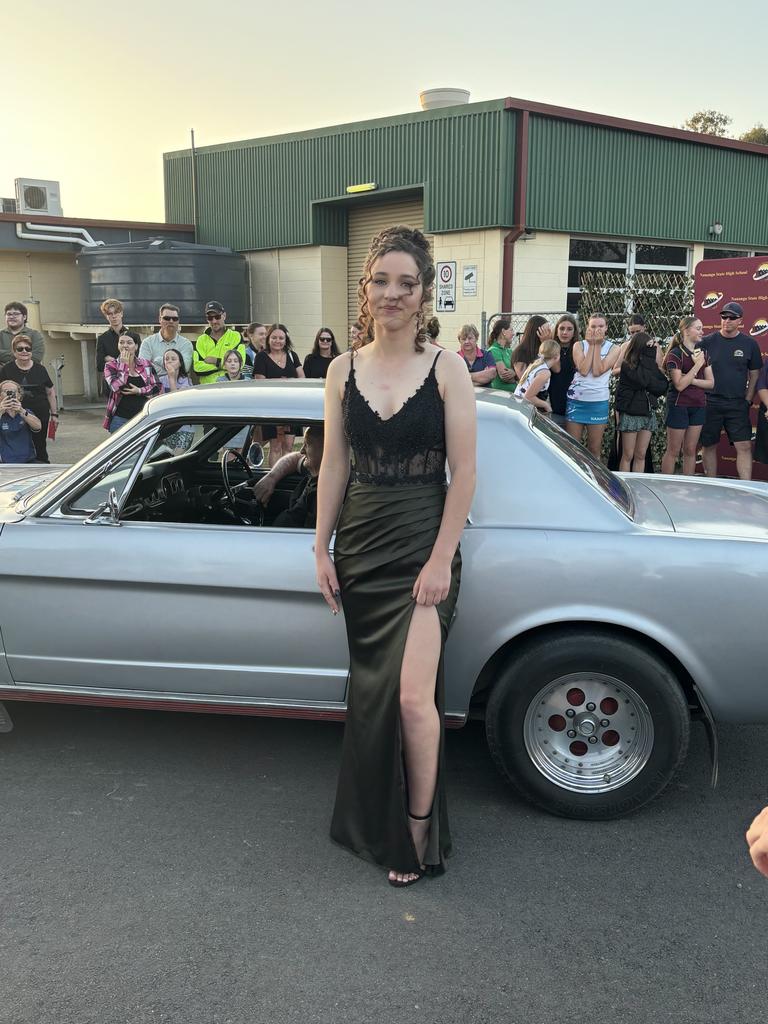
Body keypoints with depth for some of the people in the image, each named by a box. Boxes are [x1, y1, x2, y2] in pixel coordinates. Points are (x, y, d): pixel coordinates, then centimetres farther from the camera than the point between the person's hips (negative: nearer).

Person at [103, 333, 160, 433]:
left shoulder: (146, 364, 8)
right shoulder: (111, 365, 2)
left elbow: (157, 387, 4)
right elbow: (116, 386, -15)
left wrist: (139, 391, -10)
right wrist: (124, 365, -11)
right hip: (120, 418, -2)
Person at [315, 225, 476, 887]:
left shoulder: (447, 369, -6)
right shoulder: (343, 370, 5)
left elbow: (464, 474, -7)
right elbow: (334, 465, 8)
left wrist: (441, 560, -12)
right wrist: (322, 550, 6)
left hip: (423, 547, -4)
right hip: (360, 545, 4)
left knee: (412, 697, -11)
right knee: (371, 690, 15)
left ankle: (419, 832, 12)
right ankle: (376, 819, 36)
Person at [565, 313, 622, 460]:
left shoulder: (614, 348, 3)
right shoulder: (579, 345, 5)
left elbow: (597, 371, -11)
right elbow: (583, 370, -11)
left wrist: (597, 345, -7)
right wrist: (591, 345, -6)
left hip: (599, 402, 0)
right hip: (576, 399, 0)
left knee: (594, 449, 7)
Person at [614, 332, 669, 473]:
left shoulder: (647, 364, 8)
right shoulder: (627, 365, -9)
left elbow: (662, 386, 0)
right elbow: (643, 380, -24)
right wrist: (648, 356, -14)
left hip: (648, 412, 6)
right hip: (631, 413, -6)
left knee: (641, 456, 8)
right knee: (628, 456, -1)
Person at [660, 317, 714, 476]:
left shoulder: (702, 353, 9)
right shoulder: (675, 354, -10)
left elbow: (711, 383, 5)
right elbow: (679, 385, -18)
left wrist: (693, 380, -12)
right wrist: (697, 365, -18)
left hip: (698, 406, 6)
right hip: (679, 406, -6)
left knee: (690, 450, 10)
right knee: (673, 451, 0)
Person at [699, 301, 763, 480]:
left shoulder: (749, 344, 4)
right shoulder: (707, 342, 1)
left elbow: (754, 374, 10)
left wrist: (748, 399, 3)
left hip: (737, 405, 0)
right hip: (710, 403, 0)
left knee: (744, 446, -6)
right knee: (709, 446, 6)